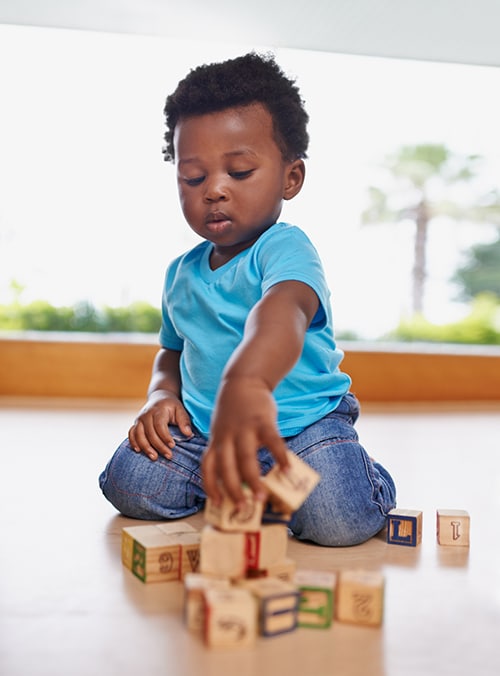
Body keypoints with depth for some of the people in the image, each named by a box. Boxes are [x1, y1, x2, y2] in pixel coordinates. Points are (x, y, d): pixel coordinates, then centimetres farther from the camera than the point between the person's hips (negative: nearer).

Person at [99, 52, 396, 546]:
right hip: (204, 430, 6)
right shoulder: (181, 273, 8)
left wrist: (245, 382, -63)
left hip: (304, 421, -5)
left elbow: (282, 311, -41)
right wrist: (162, 395, -1)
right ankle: (218, 482, 12)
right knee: (130, 483, -15)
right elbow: (172, 350, 24)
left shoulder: (285, 247, -16)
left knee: (338, 517, -28)